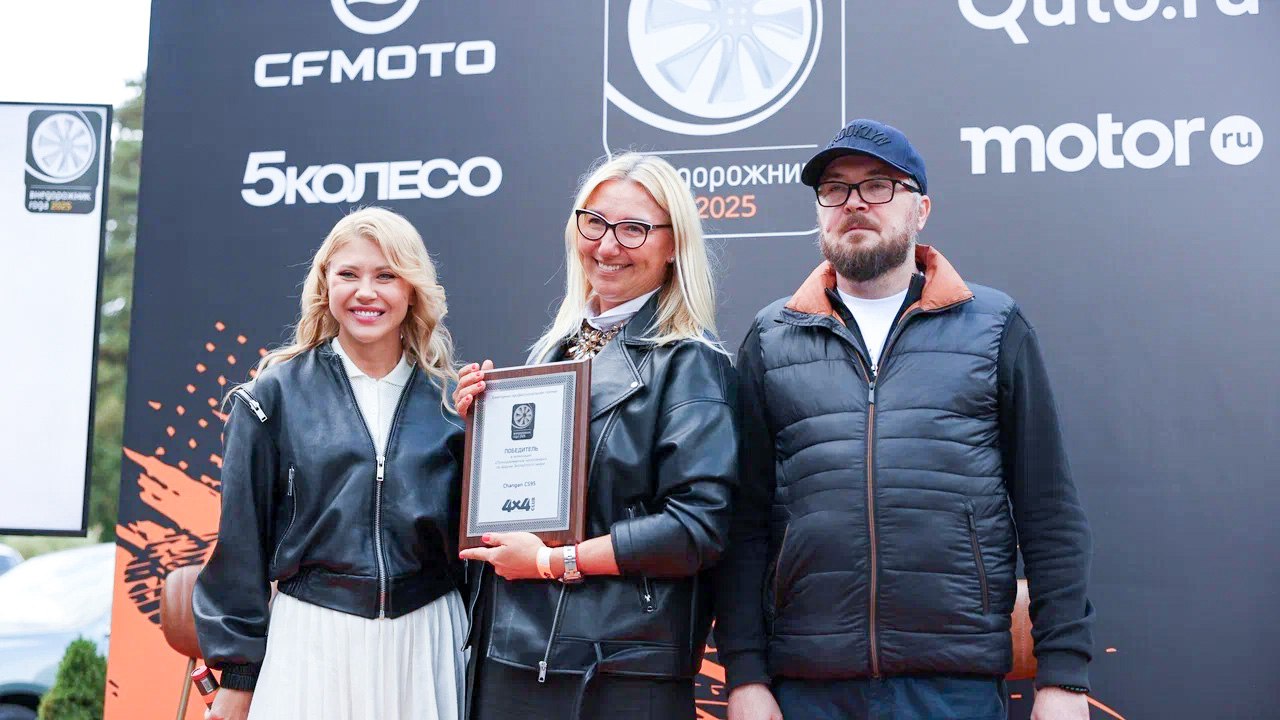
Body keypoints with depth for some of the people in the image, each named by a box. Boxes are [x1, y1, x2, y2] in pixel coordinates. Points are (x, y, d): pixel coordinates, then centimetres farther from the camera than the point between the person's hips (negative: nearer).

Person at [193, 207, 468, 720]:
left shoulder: (451, 400, 2)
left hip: (425, 642, 2)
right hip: (309, 640, -1)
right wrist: (238, 672, 0)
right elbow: (243, 537, 0)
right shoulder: (277, 394, -1)